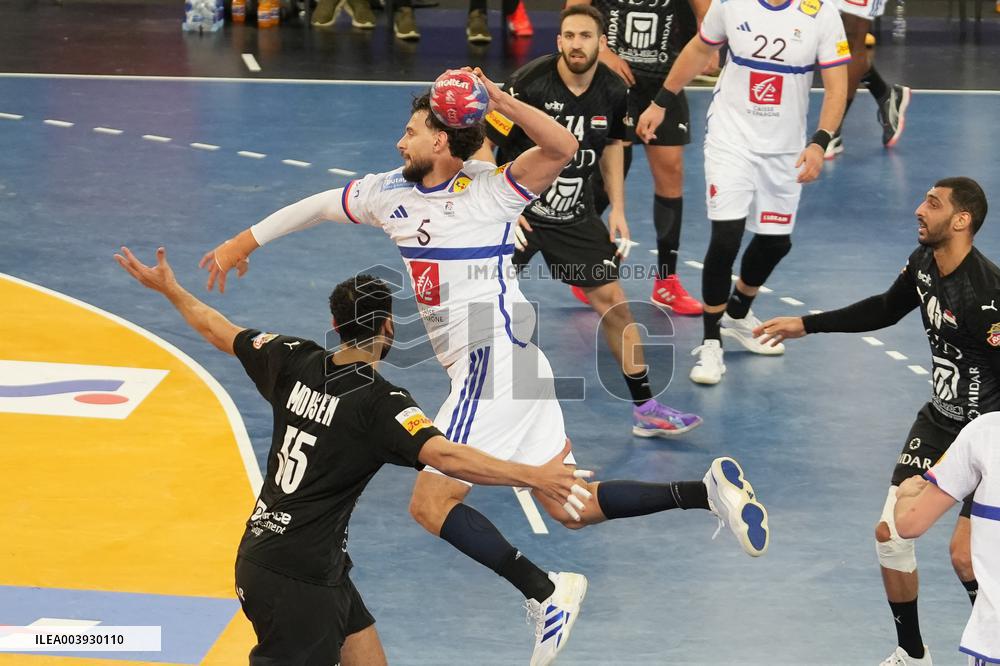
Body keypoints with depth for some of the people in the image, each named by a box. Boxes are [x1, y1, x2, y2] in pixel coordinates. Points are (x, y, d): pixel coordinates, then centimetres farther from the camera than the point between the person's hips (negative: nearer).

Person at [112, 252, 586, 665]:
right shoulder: (382, 403, -18)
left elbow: (219, 331, 15)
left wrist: (168, 287, 31)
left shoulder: (295, 361, 1)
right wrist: (535, 477, -35)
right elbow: (446, 457, -33)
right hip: (298, 577, -9)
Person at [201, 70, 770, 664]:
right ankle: (707, 491, 6)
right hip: (488, 370, 9)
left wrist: (500, 100, -31)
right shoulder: (391, 193, 11)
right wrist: (243, 243, 31)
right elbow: (319, 206, 25)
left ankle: (545, 592, -11)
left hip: (494, 366, -9)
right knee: (572, 510, 8)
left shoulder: (490, 190, -10)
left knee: (431, 504, -8)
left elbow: (562, 148, -24)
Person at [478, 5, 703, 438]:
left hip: (575, 216, 4)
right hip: (518, 211, -3)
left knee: (613, 303, 0)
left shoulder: (612, 92, -6)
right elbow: (482, 145, -14)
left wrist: (617, 208, 8)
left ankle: (645, 409, 8)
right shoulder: (528, 85, -20)